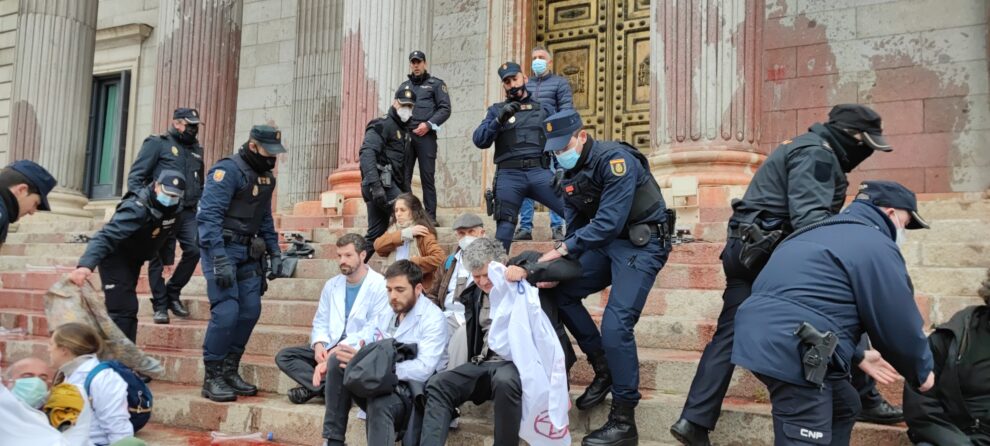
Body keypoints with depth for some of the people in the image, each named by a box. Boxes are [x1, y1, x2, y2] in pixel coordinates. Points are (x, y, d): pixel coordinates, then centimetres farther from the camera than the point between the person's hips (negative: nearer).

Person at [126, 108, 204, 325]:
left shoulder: (196, 150, 20)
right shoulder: (157, 144, 3)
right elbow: (136, 175, -2)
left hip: (187, 212, 5)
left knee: (194, 250, -11)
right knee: (159, 258, 0)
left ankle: (172, 293, 10)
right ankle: (160, 306, 10)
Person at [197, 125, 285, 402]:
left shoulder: (265, 176, 13)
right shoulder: (227, 171, -13)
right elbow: (209, 216, -20)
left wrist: (274, 252, 12)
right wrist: (220, 260, -26)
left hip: (248, 251, 8)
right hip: (222, 248, -8)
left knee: (250, 310, 3)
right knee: (226, 311, -13)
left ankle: (229, 371, 16)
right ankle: (212, 378, -1)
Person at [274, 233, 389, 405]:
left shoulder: (379, 286, -6)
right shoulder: (332, 285, 15)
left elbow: (375, 331, -14)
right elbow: (320, 322, 15)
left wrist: (342, 347, -23)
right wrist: (319, 345, -7)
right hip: (330, 347, 7)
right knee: (283, 356, -9)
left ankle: (314, 387, -11)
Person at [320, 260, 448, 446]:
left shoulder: (432, 318, -10)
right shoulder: (386, 314, 17)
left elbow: (424, 369, -23)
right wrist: (331, 362, 1)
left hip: (411, 390, -7)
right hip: (381, 384, 7)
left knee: (380, 403, -39)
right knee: (337, 362, -15)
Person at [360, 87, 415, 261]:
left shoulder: (403, 131, 25)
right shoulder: (382, 124, -5)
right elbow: (367, 153, -20)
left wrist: (408, 192, 24)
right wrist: (375, 185, -30)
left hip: (389, 185, 9)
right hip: (381, 184, -9)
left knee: (375, 234, 8)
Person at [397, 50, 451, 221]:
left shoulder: (436, 83, 9)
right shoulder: (404, 86, 22)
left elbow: (445, 109, 0)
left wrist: (429, 124, -11)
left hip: (425, 135, -4)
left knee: (427, 177, -4)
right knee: (403, 176, -1)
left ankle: (430, 216, -3)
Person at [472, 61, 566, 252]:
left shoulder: (544, 109, 19)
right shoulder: (496, 110, 17)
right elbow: (479, 140, 5)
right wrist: (500, 119, -9)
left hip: (540, 172, 0)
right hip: (509, 175, 0)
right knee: (504, 228, -2)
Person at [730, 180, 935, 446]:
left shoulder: (826, 234, 27)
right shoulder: (876, 246, -3)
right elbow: (899, 325, -1)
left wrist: (859, 356, 39)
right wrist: (921, 372, 17)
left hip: (765, 337, 11)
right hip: (791, 349, -11)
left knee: (843, 407, 25)